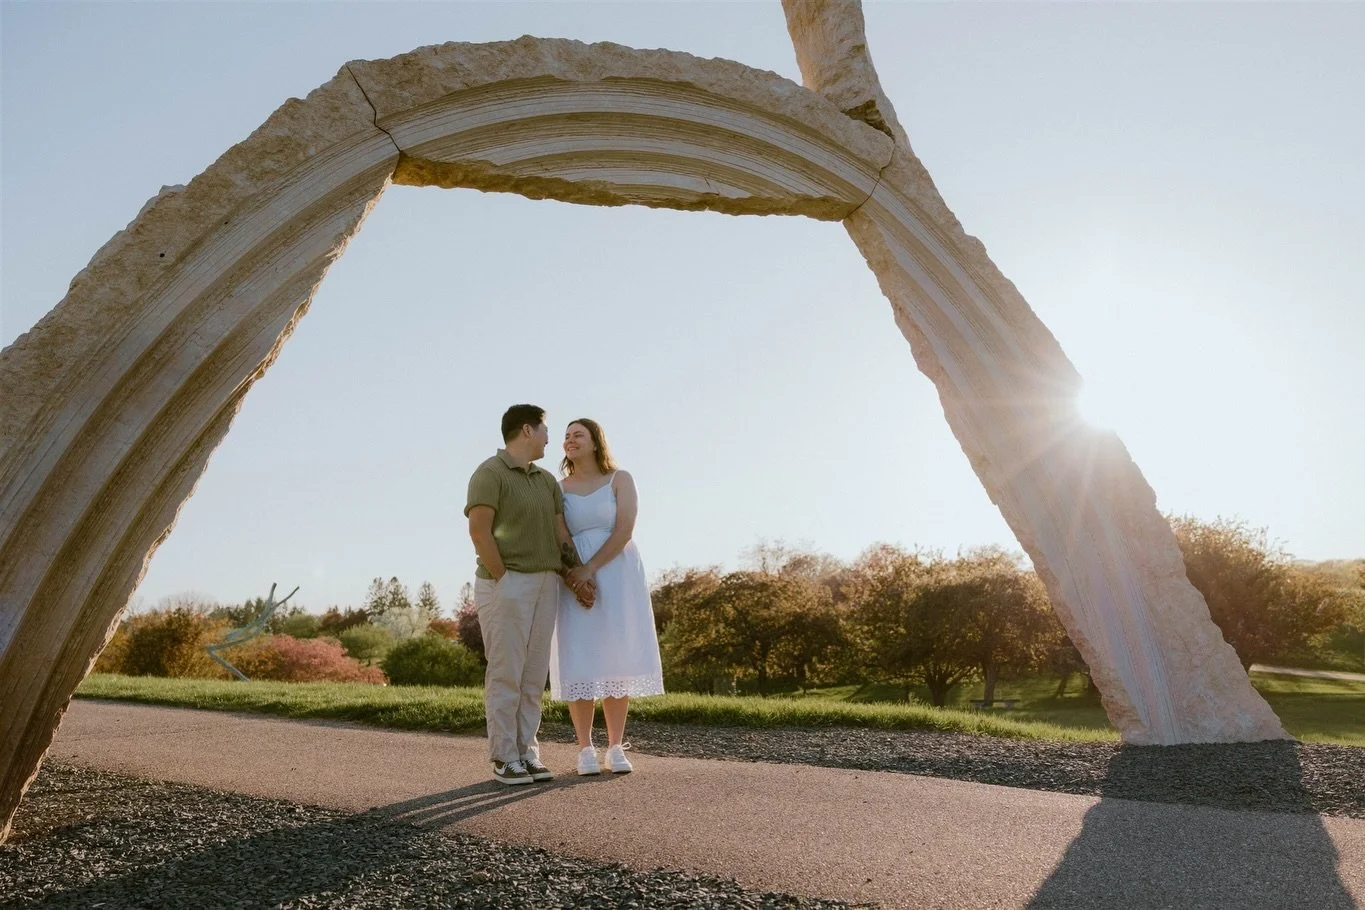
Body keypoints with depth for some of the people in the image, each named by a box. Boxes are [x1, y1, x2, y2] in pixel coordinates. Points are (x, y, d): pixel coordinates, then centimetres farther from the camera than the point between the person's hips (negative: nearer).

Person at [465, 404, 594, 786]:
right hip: (506, 583, -7)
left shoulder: (547, 480, 17)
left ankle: (527, 753, 15)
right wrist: (503, 579, -17)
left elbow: (561, 534, 13)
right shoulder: (490, 473, -6)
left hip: (546, 584, 7)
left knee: (534, 675, 8)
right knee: (506, 673, -3)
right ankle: (503, 758, 5)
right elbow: (479, 530, -15)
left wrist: (579, 576, 1)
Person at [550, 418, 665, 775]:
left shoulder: (621, 480, 2)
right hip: (576, 580, 1)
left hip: (617, 577, -1)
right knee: (580, 662, -3)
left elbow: (625, 531, -9)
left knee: (615, 660, -1)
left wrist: (591, 569, -20)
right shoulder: (557, 489, 10)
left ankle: (616, 747, 8)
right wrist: (575, 579, -16)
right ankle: (586, 749, 6)